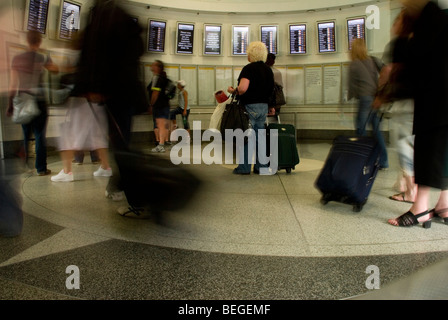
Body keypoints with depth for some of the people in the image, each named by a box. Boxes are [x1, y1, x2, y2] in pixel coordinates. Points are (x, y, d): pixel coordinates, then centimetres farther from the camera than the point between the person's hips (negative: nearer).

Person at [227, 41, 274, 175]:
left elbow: (242, 88, -25)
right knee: (260, 137, 11)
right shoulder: (268, 70, 12)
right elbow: (271, 90, 16)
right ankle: (261, 166, 16)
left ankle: (244, 167, 4)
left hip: (250, 106, -7)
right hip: (264, 107, 7)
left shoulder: (249, 68, -12)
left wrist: (233, 91, -7)